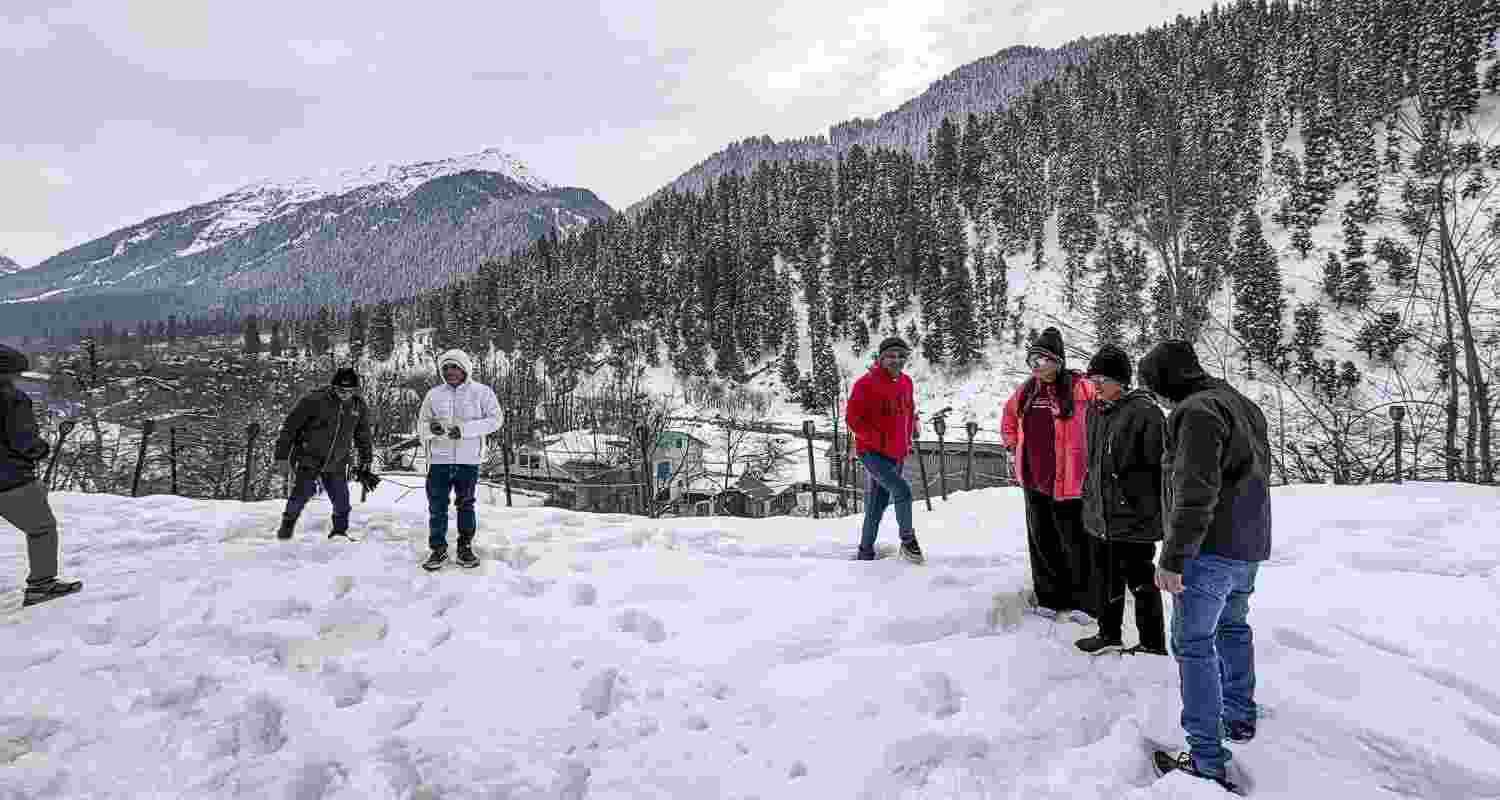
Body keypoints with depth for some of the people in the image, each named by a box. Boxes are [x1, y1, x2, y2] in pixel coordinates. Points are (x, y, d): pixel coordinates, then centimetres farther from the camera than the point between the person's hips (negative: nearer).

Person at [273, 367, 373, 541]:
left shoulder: (360, 407, -1)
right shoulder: (314, 401, -16)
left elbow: (363, 438, 13)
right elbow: (289, 427, -8)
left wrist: (365, 462, 13)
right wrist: (282, 456, -9)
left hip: (336, 465, 3)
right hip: (308, 460, -3)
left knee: (342, 503, 0)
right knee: (301, 495, -8)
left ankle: (339, 531, 22)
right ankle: (287, 524, 20)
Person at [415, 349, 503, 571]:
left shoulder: (481, 392, -1)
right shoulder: (434, 394, 6)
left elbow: (496, 419, -8)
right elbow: (421, 425, 9)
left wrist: (465, 429, -18)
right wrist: (431, 428, -16)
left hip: (469, 460, -1)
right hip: (439, 459, 1)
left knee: (466, 505, 11)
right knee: (437, 506, 2)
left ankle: (465, 547, 23)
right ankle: (438, 549, 15)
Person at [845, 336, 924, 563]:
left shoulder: (906, 382, 8)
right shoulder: (866, 383, -13)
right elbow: (852, 418, -13)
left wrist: (907, 440, 13)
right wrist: (878, 439, -17)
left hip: (896, 455, 7)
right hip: (872, 453, -7)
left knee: (878, 506, 13)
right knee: (902, 491, -21)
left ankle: (866, 553, 25)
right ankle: (908, 540, -1)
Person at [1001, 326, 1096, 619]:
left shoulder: (1078, 387, -11)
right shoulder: (1027, 391, 8)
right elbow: (1009, 414, 25)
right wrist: (1012, 444, 15)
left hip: (1066, 481, -6)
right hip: (1033, 479, 6)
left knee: (1074, 542, 5)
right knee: (1041, 540, 15)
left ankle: (1083, 601, 22)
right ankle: (1049, 597, 30)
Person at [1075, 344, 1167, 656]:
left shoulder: (1144, 412, -15)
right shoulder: (1095, 411, 9)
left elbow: (1161, 465, -16)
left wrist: (1160, 510, -14)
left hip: (1133, 518, -8)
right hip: (1098, 517, 8)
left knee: (1141, 582, 7)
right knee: (1105, 580, 20)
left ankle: (1153, 644, 23)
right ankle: (1109, 635, 36)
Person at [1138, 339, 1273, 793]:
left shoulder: (1196, 411, -18)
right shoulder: (1244, 406, 14)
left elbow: (1195, 495, -24)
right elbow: (1257, 475, 21)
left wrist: (1172, 559, -21)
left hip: (1211, 550, -10)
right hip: (1250, 546, 10)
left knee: (1194, 644, -4)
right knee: (1232, 626, 25)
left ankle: (1207, 759, 0)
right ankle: (1241, 718, 40)